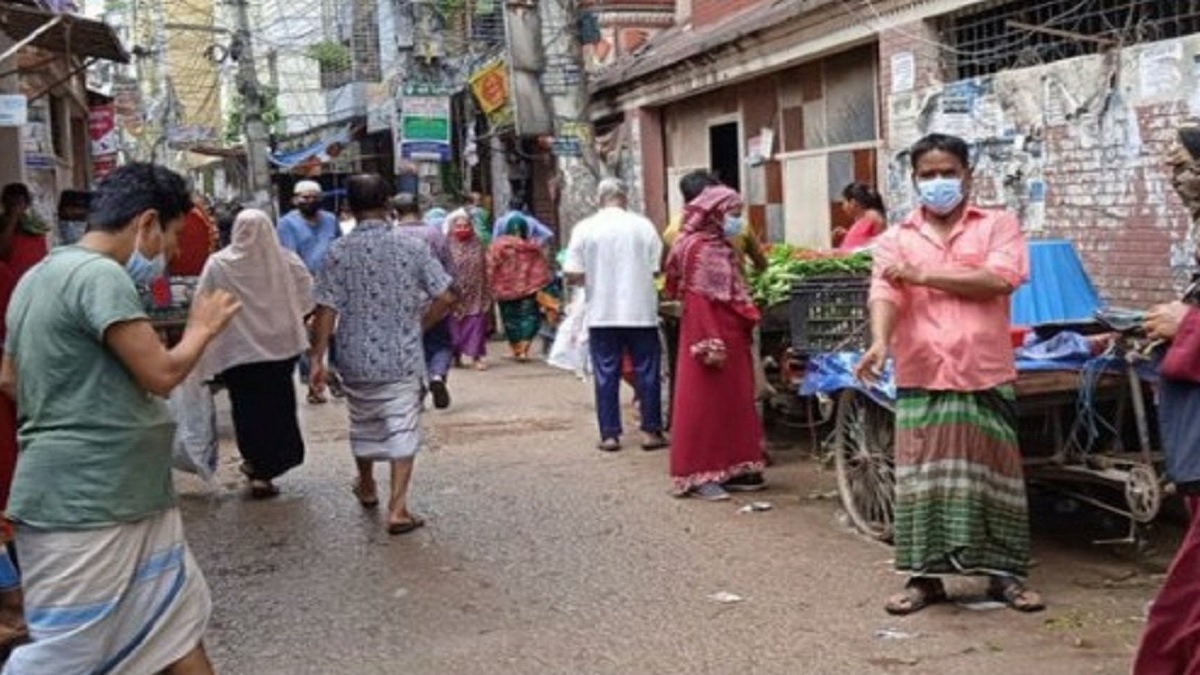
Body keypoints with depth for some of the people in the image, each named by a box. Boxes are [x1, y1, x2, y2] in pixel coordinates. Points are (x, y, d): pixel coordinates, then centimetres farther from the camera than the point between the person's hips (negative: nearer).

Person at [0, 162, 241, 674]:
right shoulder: (99, 275, -17)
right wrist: (202, 328, -3)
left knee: (177, 627, 14)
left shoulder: (42, 275, 15)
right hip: (80, 505, -11)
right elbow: (162, 373, -21)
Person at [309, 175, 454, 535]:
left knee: (364, 424, 21)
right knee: (402, 430, 3)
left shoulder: (339, 252, -8)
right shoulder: (412, 246, -6)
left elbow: (326, 310, -11)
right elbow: (445, 297, -7)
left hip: (358, 359, 1)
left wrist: (317, 359, -6)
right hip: (403, 358, -1)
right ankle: (398, 508, -6)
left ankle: (367, 487, 43)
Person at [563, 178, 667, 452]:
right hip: (640, 311, 0)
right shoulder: (643, 225, -3)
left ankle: (609, 434, 8)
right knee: (647, 371, 9)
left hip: (602, 314, 0)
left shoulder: (584, 228, -3)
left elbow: (573, 276, -5)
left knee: (606, 374, 7)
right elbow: (658, 268, -2)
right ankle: (650, 431, 12)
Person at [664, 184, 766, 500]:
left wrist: (747, 322, 12)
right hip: (711, 335, -10)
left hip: (732, 336, 10)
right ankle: (700, 475, 1)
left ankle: (731, 470, 19)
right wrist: (709, 342, -23)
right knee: (703, 404, -4)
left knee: (734, 402, 12)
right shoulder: (696, 247, -12)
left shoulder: (722, 246, 16)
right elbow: (696, 299, -18)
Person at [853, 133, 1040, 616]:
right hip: (921, 378, 1)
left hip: (985, 375, -1)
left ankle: (1005, 573, 17)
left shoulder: (998, 225, 7)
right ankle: (924, 575, 13)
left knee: (992, 474, 5)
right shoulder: (895, 240, 9)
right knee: (922, 477, 2)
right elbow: (884, 295, -7)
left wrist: (925, 275, -7)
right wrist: (880, 342, -27)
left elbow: (999, 280, -10)